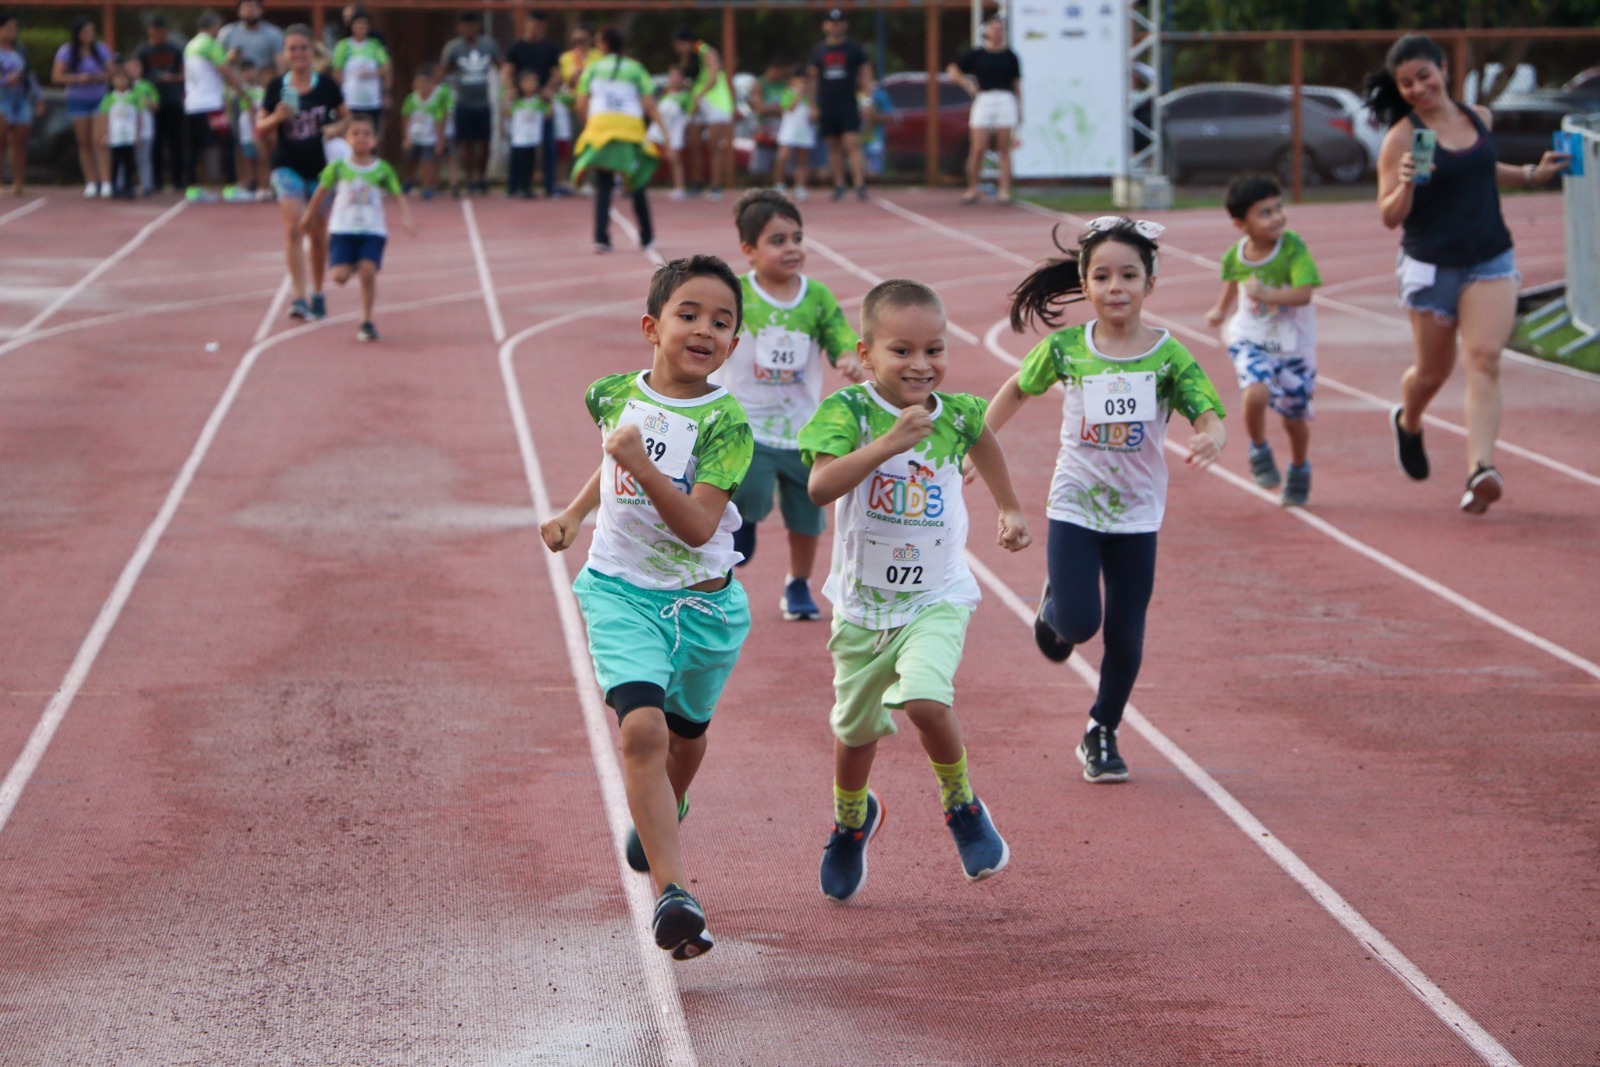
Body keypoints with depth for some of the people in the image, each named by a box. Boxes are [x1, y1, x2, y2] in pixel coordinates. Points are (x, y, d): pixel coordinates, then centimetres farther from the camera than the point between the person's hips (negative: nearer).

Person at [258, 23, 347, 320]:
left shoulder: (327, 86, -2)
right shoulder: (277, 87, -3)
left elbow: (346, 117, 10)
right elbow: (260, 130, 1)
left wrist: (336, 128, -11)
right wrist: (276, 118, -19)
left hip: (320, 168, 1)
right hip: (287, 166, -1)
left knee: (318, 234, 12)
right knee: (293, 228, -17)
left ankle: (317, 293, 30)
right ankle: (299, 296, -21)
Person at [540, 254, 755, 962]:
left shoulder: (725, 423, -15)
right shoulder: (614, 395, -3)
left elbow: (698, 527, -25)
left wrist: (640, 464, -34)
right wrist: (573, 515, 19)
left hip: (703, 602, 0)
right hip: (622, 591, 0)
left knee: (685, 731, 21)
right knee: (642, 727, -21)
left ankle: (664, 814, 57)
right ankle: (672, 894, -25)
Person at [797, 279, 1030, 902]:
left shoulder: (955, 415, -8)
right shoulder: (848, 411, -17)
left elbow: (981, 440, 19)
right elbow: (820, 486, -34)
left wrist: (1009, 509, 32)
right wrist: (889, 442, -43)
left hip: (937, 599, 0)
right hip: (863, 601, 0)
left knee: (924, 699, -26)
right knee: (856, 727, 17)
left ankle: (962, 808, 1)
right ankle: (851, 821, 48)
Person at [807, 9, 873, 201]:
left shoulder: (854, 49, 4)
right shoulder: (818, 51, 9)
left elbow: (865, 75, 4)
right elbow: (812, 79, 12)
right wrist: (812, 105, 5)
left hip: (849, 105, -3)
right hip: (826, 107, 3)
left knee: (852, 145, -13)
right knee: (834, 146, 7)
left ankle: (860, 185, -18)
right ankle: (839, 186, 13)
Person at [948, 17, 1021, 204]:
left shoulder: (1010, 57, 8)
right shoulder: (976, 55, 7)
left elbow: (1016, 84, 11)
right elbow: (953, 69, 13)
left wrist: (1019, 110, 8)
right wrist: (967, 85, 0)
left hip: (1005, 101, 0)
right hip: (983, 100, 0)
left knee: (1004, 149, -1)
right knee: (977, 149, -5)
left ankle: (1005, 190, 0)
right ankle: (972, 188, 5)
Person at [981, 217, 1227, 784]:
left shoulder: (1169, 356, -10)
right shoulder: (1065, 348, -7)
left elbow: (1210, 415, -18)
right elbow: (1017, 388, 10)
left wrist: (1211, 440, -40)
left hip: (1137, 515, 1)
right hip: (1074, 507, -1)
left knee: (1125, 636, 6)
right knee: (1078, 624, -13)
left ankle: (1102, 733, 28)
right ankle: (1054, 607, 24)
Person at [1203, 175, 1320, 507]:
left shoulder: (1293, 248, -19)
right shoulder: (1236, 255, -7)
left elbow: (1304, 293, -29)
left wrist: (1265, 294, -37)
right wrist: (1221, 309, 30)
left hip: (1294, 343, -1)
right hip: (1251, 339, 1)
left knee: (1294, 415, 9)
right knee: (1256, 393, -26)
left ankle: (1299, 471, 38)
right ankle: (1259, 452, 3)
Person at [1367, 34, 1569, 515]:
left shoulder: (1480, 118, 6)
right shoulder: (1402, 138, -10)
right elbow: (1390, 217, -12)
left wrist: (1534, 174, 19)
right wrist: (1406, 185, -31)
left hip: (1491, 262, 3)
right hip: (1431, 268, -2)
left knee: (1483, 358, -16)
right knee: (1432, 371, 12)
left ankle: (1481, 469, -27)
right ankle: (1407, 423, 48)